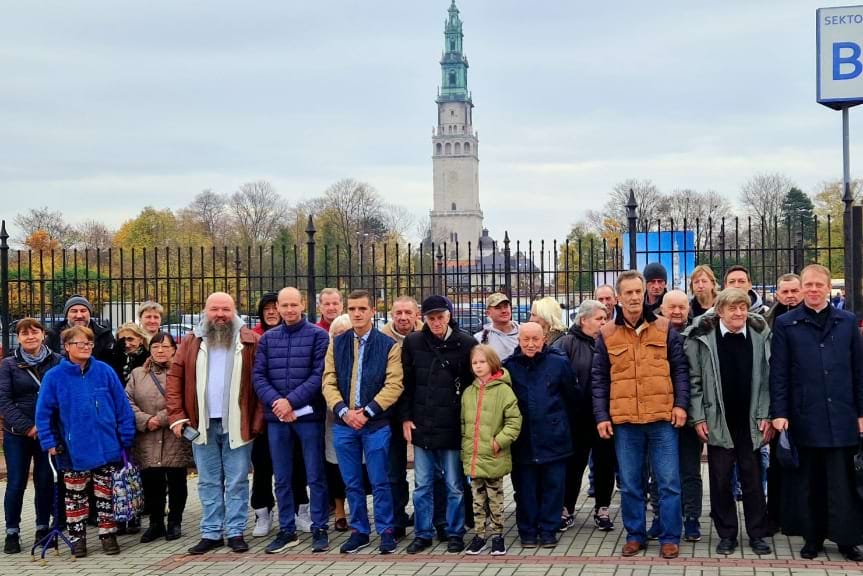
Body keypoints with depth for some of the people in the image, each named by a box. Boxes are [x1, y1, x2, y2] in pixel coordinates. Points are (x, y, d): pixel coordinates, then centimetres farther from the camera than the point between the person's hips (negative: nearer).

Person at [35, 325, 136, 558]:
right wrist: (49, 443, -9)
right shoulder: (54, 377, -6)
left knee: (106, 494, 11)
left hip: (106, 448, 1)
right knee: (75, 497, 12)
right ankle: (77, 537, 25)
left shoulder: (105, 371, -3)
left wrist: (126, 437, -2)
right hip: (73, 450, 0)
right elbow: (43, 412, -3)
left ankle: (108, 534, 23)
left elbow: (122, 406, 0)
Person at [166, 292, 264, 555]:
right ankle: (210, 533, 17)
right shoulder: (191, 342, 6)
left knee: (237, 482, 5)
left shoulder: (250, 341, -1)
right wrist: (177, 417, -5)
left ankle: (235, 532, 13)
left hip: (237, 425, -2)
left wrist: (258, 420, -11)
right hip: (202, 425, 2)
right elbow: (174, 379, 3)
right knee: (208, 482, 10)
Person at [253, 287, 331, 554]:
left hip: (308, 415, -4)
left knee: (315, 476, 2)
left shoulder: (318, 335, -1)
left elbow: (319, 374, -9)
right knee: (282, 478, 10)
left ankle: (319, 530, 11)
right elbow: (258, 375, 4)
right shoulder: (267, 338, 10)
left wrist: (292, 400, -16)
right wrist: (275, 401, -13)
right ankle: (287, 530, 20)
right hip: (276, 417, 4)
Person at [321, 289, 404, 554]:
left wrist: (367, 412, -15)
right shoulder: (337, 344, 8)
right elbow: (329, 382, 4)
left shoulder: (388, 345, -2)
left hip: (376, 424, -3)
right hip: (344, 423, 3)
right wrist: (344, 411, -11)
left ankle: (385, 531, 14)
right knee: (352, 483, 10)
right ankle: (359, 531, 21)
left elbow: (394, 385, -8)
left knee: (380, 482, 2)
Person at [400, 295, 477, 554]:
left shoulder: (466, 343, -5)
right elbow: (405, 383, 7)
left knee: (455, 486, 7)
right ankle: (423, 533, 21)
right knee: (422, 485, 10)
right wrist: (405, 418, 2)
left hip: (452, 427, -2)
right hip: (421, 426, 3)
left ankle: (455, 533, 20)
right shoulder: (412, 343, 2)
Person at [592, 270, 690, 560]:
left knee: (669, 482, 2)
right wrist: (601, 416, 1)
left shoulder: (665, 328, 4)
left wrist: (680, 404, -4)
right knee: (630, 484, 8)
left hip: (662, 419, -1)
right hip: (624, 421, 1)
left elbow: (680, 369, 6)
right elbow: (599, 378, 7)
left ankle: (670, 537, 13)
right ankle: (635, 535, 21)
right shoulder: (607, 334, 5)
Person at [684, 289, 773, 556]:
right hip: (717, 422, -1)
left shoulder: (760, 334, -1)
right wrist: (698, 418, -7)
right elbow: (694, 380, -3)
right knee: (720, 480, 6)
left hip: (750, 422, 1)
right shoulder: (702, 337, -5)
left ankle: (757, 534, 18)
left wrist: (766, 416, -3)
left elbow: (766, 378, 1)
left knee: (753, 479, 7)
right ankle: (726, 534, 17)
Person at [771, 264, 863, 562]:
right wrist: (779, 413, -6)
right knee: (808, 481, 7)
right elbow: (778, 372, 0)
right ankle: (813, 537, 18)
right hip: (804, 417, -1)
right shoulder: (785, 324, 3)